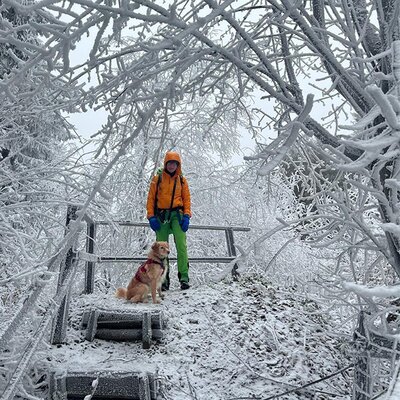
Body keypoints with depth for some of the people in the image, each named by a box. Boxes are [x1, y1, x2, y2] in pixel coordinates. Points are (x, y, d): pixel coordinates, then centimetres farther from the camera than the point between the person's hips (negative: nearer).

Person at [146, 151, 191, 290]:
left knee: (181, 245, -12)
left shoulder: (181, 180, 11)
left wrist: (186, 216, -3)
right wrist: (151, 217, -4)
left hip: (177, 215, 0)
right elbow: (151, 198, 6)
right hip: (161, 216, 0)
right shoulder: (157, 179, 8)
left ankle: (184, 277, -13)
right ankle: (163, 279, 6)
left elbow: (186, 199, 10)